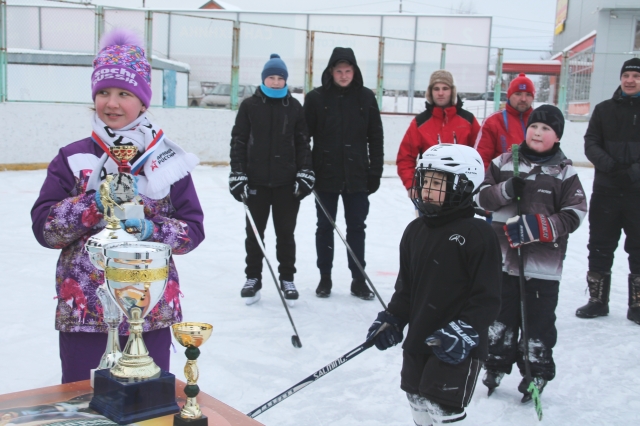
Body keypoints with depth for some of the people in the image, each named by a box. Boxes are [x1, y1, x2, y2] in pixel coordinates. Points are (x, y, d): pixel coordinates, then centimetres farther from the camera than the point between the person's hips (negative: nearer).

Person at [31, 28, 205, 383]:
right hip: (82, 311, 0)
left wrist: (153, 230, -18)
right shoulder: (73, 158, 2)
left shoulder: (167, 160, 2)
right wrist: (96, 203, -18)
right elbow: (43, 226, -5)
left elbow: (193, 229, 0)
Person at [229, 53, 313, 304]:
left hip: (287, 181, 1)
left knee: (285, 232, 9)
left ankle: (287, 279, 21)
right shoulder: (249, 106, 1)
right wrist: (237, 175, -7)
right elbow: (238, 141, 0)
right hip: (256, 180, 0)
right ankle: (253, 278, 21)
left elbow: (303, 143, 6)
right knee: (254, 231, 8)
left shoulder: (294, 107, 4)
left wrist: (305, 173, -3)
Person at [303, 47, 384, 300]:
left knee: (357, 227, 9)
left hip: (357, 176, 1)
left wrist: (375, 171, 1)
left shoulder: (366, 97, 1)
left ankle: (358, 280, 19)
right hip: (325, 176, -1)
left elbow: (375, 137, 4)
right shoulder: (316, 98, -3)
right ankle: (325, 278, 22)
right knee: (325, 227, 9)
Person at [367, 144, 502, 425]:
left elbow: (487, 297, -15)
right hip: (418, 339, 7)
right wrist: (392, 319, 6)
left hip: (457, 348, -7)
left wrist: (465, 331, -23)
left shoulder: (478, 234, -14)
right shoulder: (415, 231, 8)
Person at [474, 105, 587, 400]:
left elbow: (574, 214, -6)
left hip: (543, 262, -2)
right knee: (502, 314, 14)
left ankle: (537, 372, 22)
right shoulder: (504, 163, 4)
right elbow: (482, 196, 3)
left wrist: (540, 227, -19)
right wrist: (506, 190, -16)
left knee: (539, 319, 6)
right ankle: (496, 365, 30)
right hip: (504, 256, 2)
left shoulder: (564, 171, -2)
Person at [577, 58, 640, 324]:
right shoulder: (604, 110, 8)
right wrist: (606, 163, -18)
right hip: (605, 191, 2)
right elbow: (590, 144, 1)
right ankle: (597, 300, 21)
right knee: (600, 247, 8)